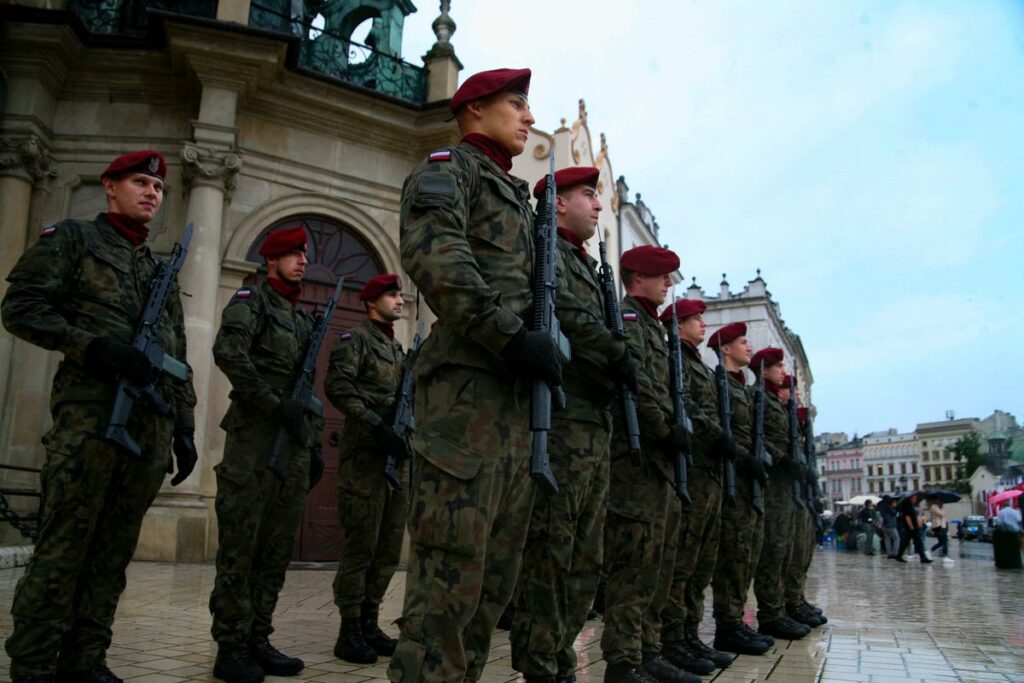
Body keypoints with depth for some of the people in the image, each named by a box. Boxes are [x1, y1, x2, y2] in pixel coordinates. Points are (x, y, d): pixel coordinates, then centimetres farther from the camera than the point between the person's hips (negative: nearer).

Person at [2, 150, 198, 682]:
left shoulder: (162, 269, 24)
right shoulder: (73, 238, 9)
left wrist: (184, 430, 15)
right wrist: (96, 346, -16)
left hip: (152, 427, 6)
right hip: (91, 413, -5)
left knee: (113, 552, 7)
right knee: (63, 547, -5)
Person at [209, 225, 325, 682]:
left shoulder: (304, 317, 22)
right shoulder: (251, 299, 1)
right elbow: (228, 352, -17)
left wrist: (314, 445, 16)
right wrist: (274, 404, -19)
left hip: (294, 440, 7)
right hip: (255, 435, -7)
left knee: (278, 548, 8)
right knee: (240, 546, -3)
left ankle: (258, 640, 16)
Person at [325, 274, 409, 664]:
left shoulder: (398, 349, 22)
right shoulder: (355, 339, 0)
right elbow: (337, 386, -14)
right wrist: (377, 427, -21)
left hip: (397, 456, 8)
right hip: (364, 455, -8)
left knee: (388, 547, 9)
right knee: (359, 544, -5)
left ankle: (369, 623, 18)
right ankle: (350, 632, 3)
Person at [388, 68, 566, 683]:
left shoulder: (515, 194, 31)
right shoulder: (449, 166, 5)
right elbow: (434, 252, -15)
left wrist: (541, 345, 12)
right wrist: (511, 336, -20)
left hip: (518, 391, 9)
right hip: (469, 383, -9)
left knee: (496, 578, 9)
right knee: (451, 568, -10)